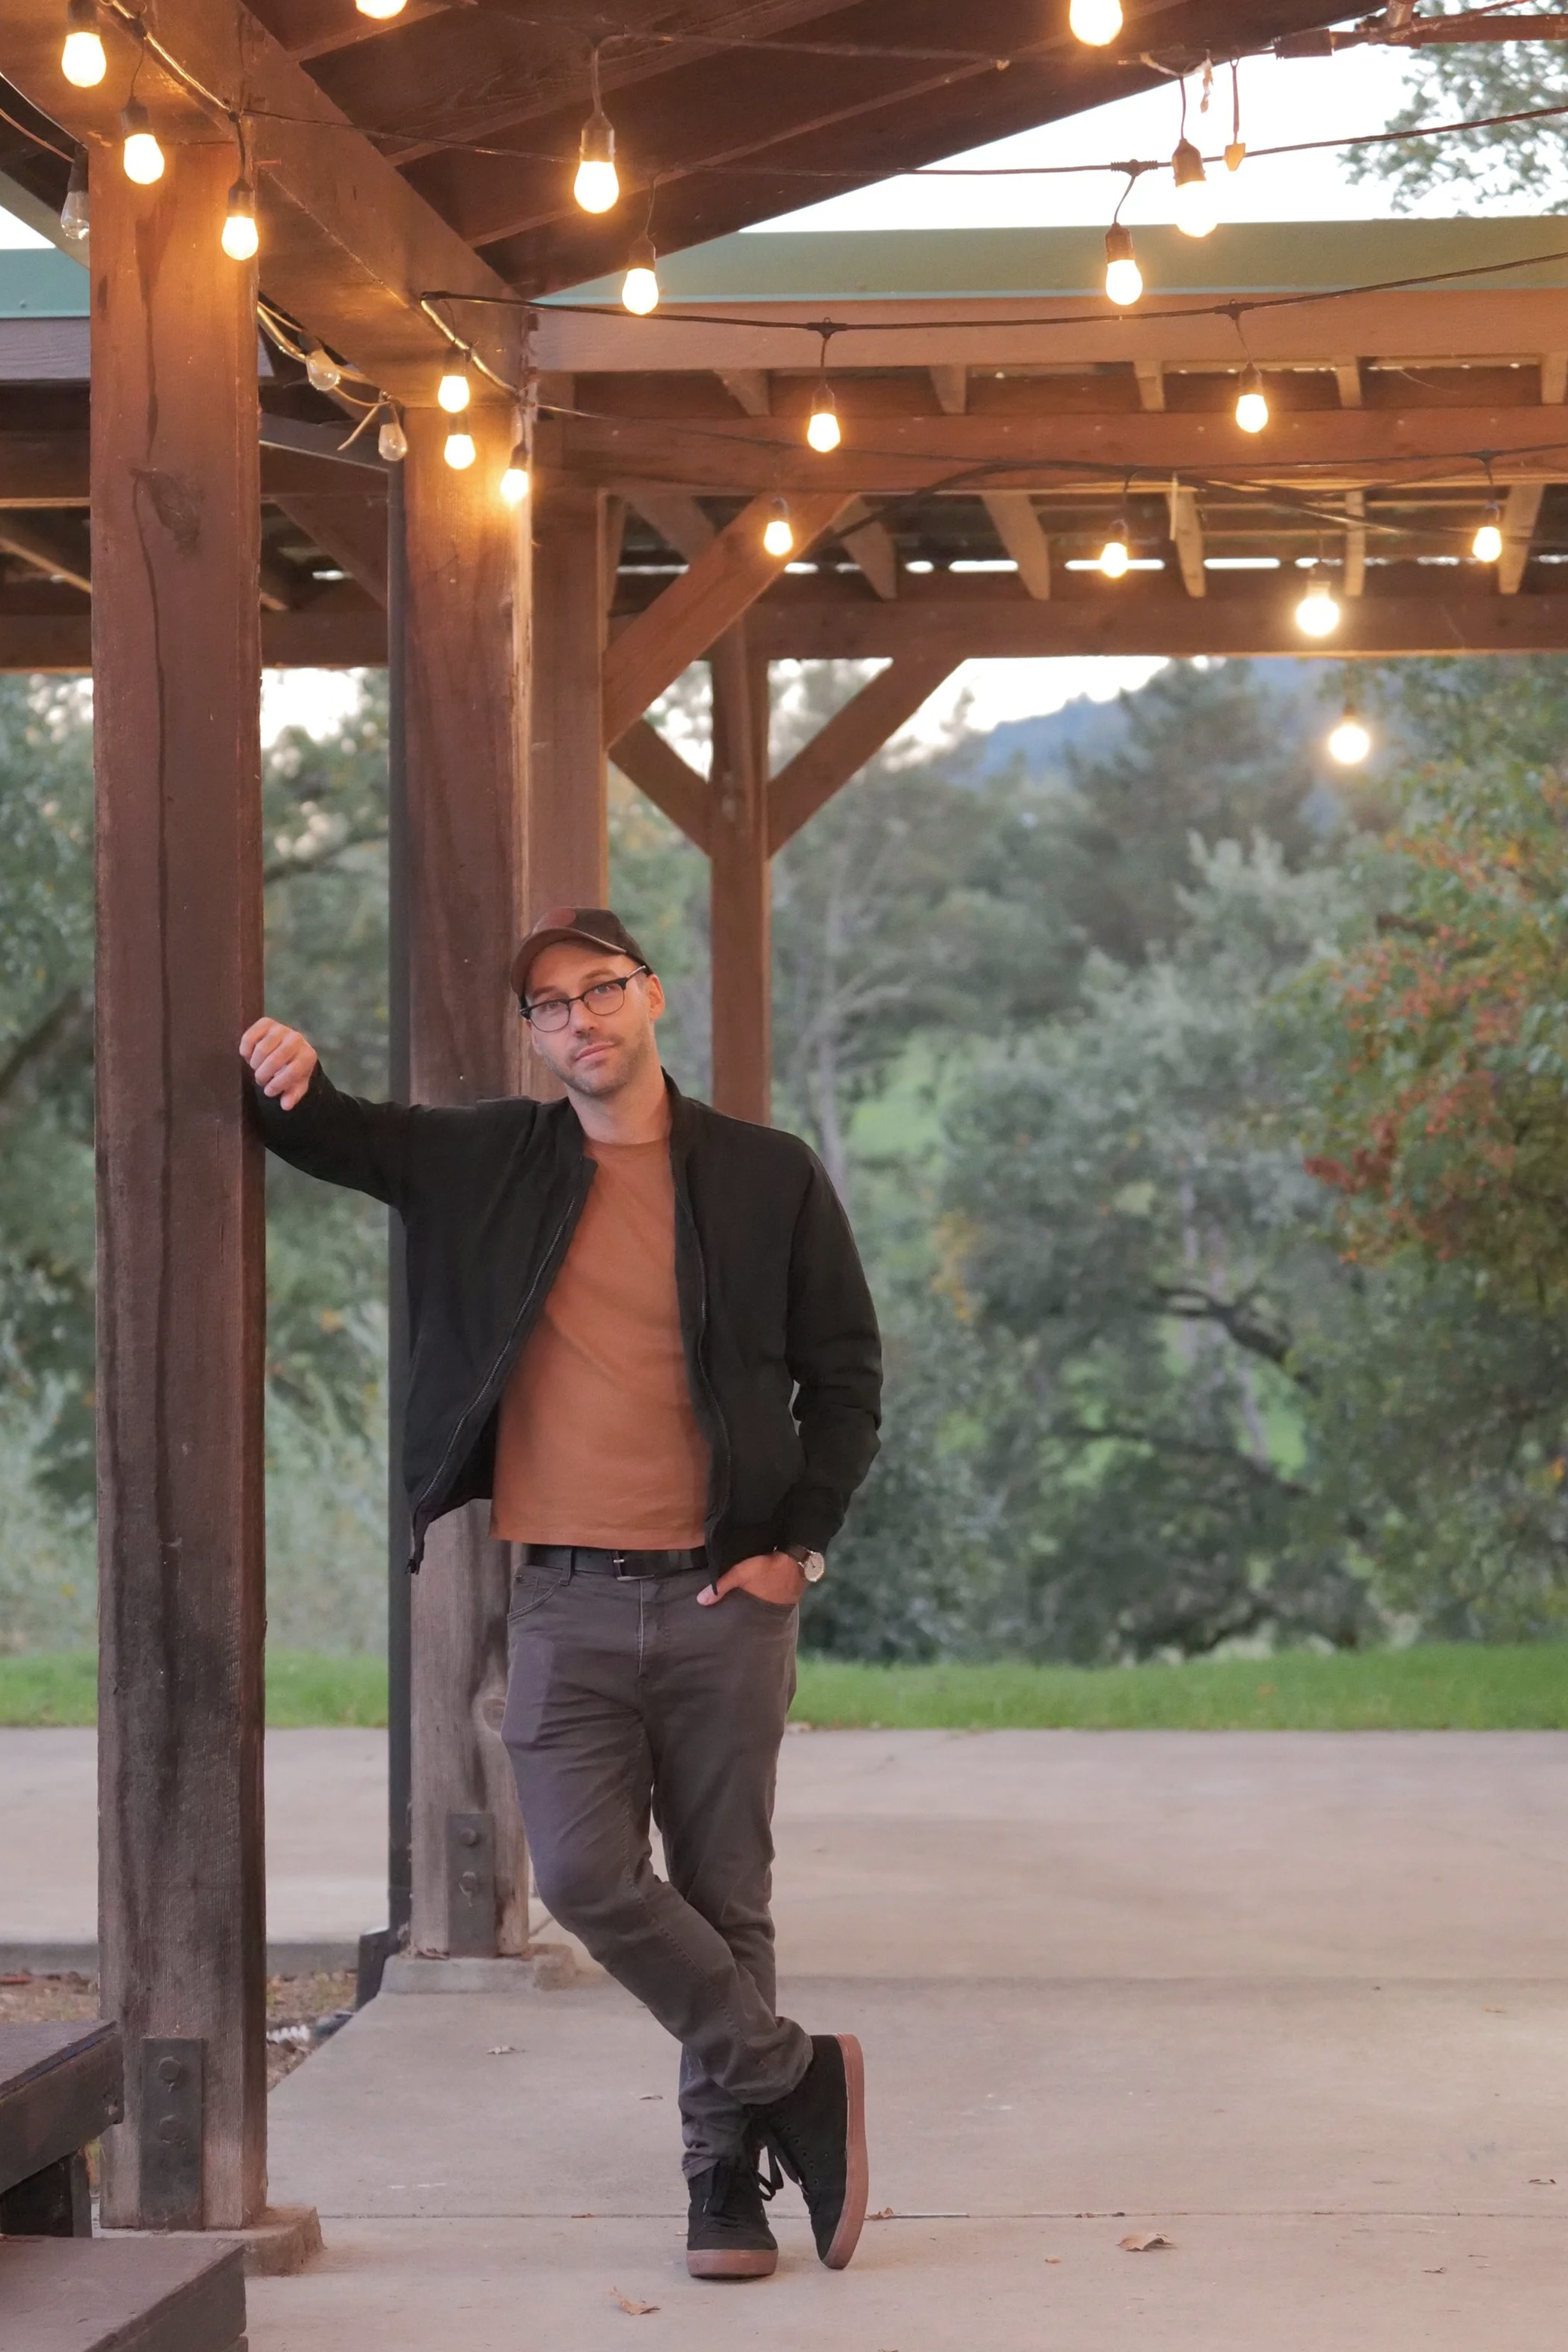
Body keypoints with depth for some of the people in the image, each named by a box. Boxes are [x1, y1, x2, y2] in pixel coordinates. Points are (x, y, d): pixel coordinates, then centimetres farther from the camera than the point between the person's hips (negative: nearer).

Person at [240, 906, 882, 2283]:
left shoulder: (769, 1178, 3)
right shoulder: (489, 1163, 7)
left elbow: (846, 1375, 8)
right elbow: (327, 1135, 13)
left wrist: (798, 1546, -2)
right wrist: (287, 1072, -11)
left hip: (725, 1599, -1)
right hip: (568, 1602, 1)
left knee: (724, 1897, 4)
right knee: (587, 1876, -11)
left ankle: (728, 2172, 17)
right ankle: (794, 2078, 5)